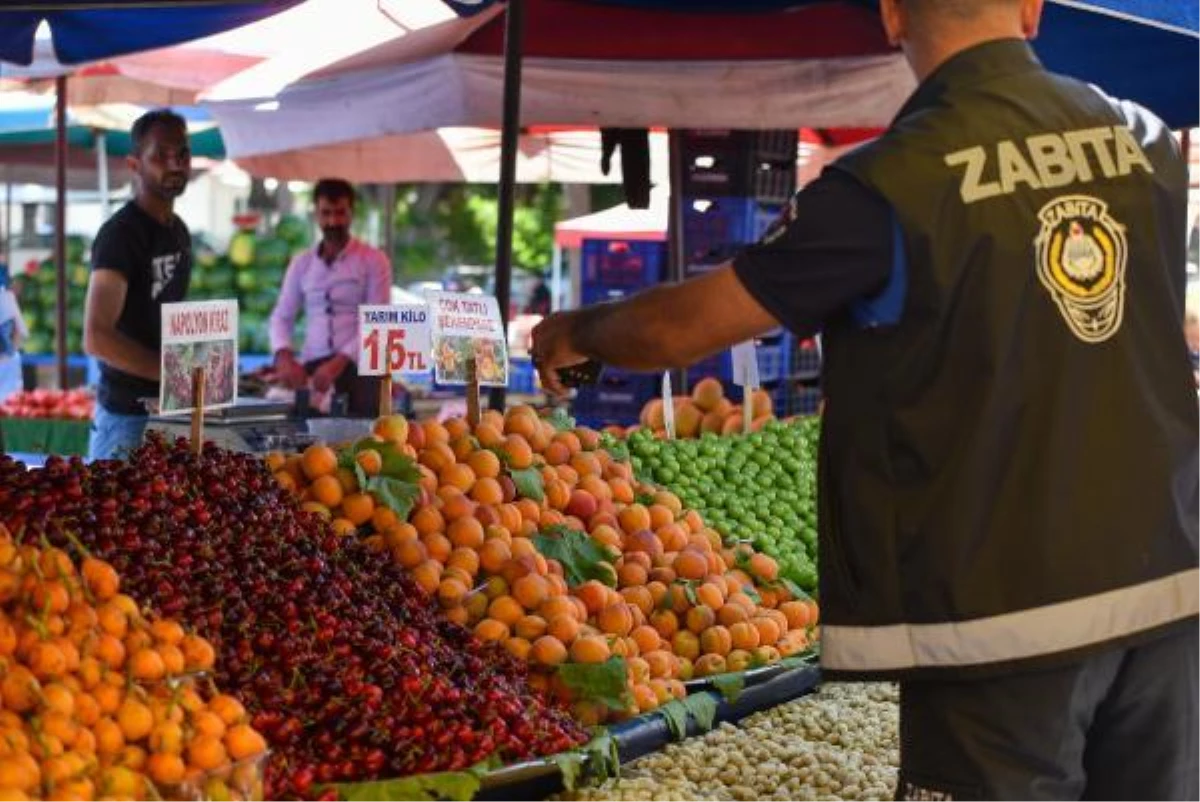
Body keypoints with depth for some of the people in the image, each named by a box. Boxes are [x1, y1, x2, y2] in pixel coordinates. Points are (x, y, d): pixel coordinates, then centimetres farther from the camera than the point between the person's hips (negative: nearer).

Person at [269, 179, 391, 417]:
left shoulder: (373, 261, 3)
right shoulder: (301, 264, 16)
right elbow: (281, 317, 13)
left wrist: (340, 362, -21)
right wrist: (283, 356, -10)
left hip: (358, 366, -3)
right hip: (313, 368, 3)